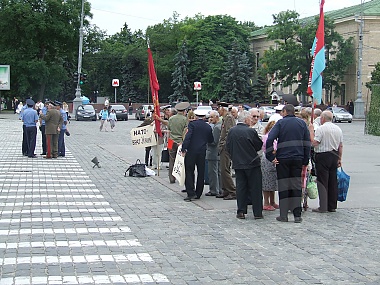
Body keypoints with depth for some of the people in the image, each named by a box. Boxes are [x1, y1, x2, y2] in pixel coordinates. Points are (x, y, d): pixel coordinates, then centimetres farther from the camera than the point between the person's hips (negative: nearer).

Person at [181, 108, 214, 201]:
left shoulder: (192, 124, -5)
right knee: (201, 173, 11)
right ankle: (198, 193, 16)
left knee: (189, 172, 1)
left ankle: (191, 193, -8)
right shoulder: (208, 127, 7)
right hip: (202, 152, 4)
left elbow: (188, 136, -16)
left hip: (191, 151, -4)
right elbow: (211, 140, 14)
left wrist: (184, 148, -15)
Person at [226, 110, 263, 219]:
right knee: (255, 188, 4)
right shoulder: (251, 131, -15)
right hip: (252, 163, -4)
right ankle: (257, 212, 6)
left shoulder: (231, 131, -1)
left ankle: (241, 211, 9)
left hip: (238, 164, 4)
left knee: (240, 187, 10)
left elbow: (228, 146, 6)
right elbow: (259, 146, -6)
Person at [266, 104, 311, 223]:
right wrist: (305, 160, 10)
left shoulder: (280, 123, -1)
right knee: (297, 186, 7)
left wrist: (271, 157, -8)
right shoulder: (301, 123, 9)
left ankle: (283, 215, 3)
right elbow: (307, 142, 7)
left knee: (283, 186, 3)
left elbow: (270, 139, -12)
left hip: (282, 159, -2)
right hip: (298, 159, 3)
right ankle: (297, 215, 4)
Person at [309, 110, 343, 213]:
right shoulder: (338, 129, 10)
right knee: (333, 182, 10)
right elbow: (341, 146, 12)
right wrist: (339, 159, 18)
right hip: (334, 156, 7)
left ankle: (323, 207, -6)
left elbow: (314, 143, -17)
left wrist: (311, 131, -8)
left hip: (323, 156, -7)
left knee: (322, 182, -4)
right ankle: (332, 206, 15)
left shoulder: (321, 129, -12)